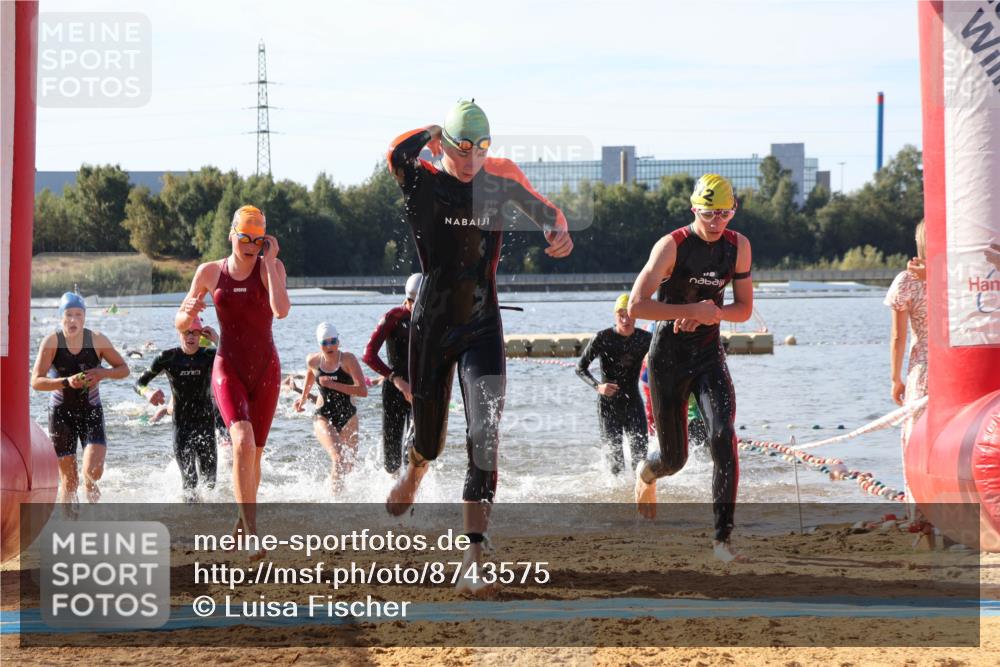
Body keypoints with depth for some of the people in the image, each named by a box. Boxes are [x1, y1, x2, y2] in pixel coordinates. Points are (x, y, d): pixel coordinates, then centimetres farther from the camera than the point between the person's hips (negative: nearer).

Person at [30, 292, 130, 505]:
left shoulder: (97, 340, -7)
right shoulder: (52, 341, -11)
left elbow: (124, 369, 2)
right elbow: (36, 381, -17)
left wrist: (103, 373, -19)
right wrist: (66, 382, -32)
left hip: (91, 411, 0)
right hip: (61, 413, 0)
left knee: (93, 470, -18)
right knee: (69, 481, -1)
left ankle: (91, 491, 17)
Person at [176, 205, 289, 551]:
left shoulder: (271, 267, -3)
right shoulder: (210, 272, 1)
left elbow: (281, 310, -23)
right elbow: (181, 325, 9)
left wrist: (269, 262, -17)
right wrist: (187, 313, -15)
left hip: (265, 370, 1)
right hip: (228, 369, -1)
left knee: (254, 454, 8)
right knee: (243, 442, -23)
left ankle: (241, 526, 29)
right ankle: (252, 531, -28)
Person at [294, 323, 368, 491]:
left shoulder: (348, 359, -14)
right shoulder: (313, 361, -5)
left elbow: (363, 391, -23)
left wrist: (334, 384, -28)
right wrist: (304, 396, 26)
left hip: (348, 416, 1)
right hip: (323, 417, -1)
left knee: (349, 464, 13)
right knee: (338, 458, -25)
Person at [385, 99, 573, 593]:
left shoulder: (502, 178, -1)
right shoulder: (422, 182, -9)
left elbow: (543, 210, 15)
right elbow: (397, 154, -30)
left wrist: (560, 232, -7)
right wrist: (435, 132, -12)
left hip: (482, 329, 1)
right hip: (431, 326, -1)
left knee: (485, 439, -15)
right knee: (430, 437, 14)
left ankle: (473, 559, -17)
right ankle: (414, 471, 55)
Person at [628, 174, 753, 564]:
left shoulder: (738, 246, 0)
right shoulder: (672, 246, -15)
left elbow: (744, 309, 7)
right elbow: (636, 305, -21)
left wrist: (713, 312, -14)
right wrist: (692, 310, -25)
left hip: (709, 356, 3)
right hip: (668, 359, -3)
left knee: (723, 439, -20)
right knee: (674, 459, 8)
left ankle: (722, 539, -19)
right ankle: (646, 474, 48)